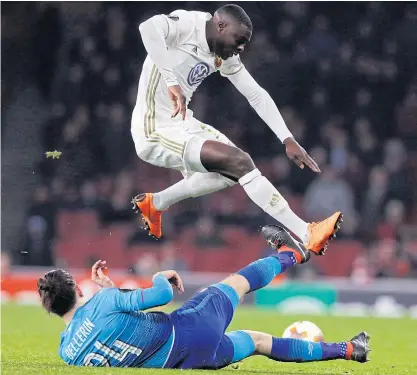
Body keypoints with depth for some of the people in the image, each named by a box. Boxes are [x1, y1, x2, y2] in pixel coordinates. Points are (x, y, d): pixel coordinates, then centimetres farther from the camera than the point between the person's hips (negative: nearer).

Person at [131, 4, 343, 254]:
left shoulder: (225, 56, 5)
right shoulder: (187, 25, -18)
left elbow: (256, 95, 8)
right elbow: (149, 28, -38)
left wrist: (288, 140, 0)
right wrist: (172, 82, -41)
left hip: (182, 123, 9)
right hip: (156, 133, -9)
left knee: (232, 170, 20)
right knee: (240, 162, -17)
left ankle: (155, 203, 33)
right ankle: (308, 236, -14)